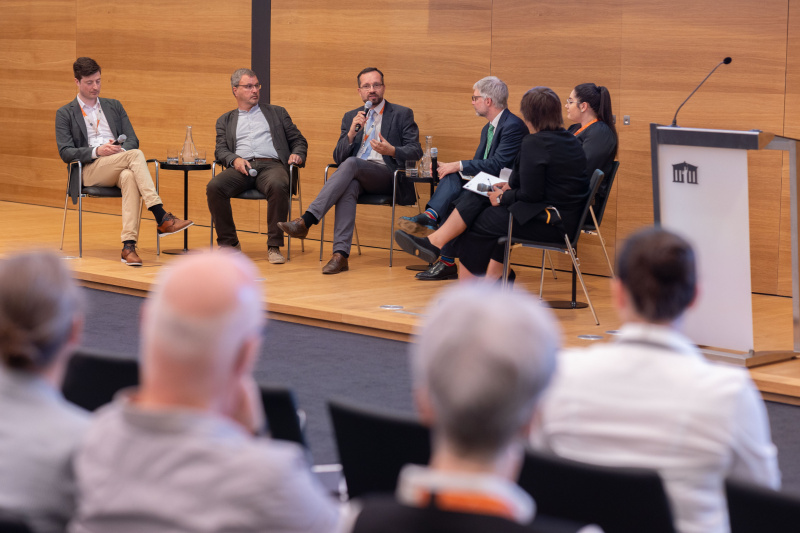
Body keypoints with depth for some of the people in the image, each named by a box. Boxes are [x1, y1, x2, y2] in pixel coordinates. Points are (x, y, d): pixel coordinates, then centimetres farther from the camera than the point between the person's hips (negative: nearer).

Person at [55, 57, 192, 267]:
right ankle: (162, 218, -40)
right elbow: (65, 152, 0)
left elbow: (133, 140, 16)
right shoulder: (65, 114, 12)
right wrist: (97, 151, -16)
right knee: (136, 155, -32)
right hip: (90, 170, -3)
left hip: (119, 168, 3)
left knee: (130, 177, -38)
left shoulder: (114, 106, 24)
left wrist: (121, 148, -9)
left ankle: (129, 245, -47)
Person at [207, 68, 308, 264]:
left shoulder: (277, 113, 26)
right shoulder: (225, 121, 25)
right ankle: (229, 243, -17)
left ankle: (274, 246, -31)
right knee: (214, 187, -31)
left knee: (278, 186, -38)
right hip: (241, 167, 1)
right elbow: (221, 151, 12)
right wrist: (235, 159, -10)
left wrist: (297, 154, -2)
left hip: (271, 165, -1)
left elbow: (299, 140, 22)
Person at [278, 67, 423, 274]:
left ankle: (306, 221, -44)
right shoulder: (350, 117, 21)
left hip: (386, 174, -3)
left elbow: (416, 151, 1)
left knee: (351, 164, -33)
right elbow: (338, 157, 12)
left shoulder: (402, 115, 11)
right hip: (355, 175, 3)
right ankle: (340, 254, -47)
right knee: (348, 187, -36)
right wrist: (351, 133, -7)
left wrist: (392, 151, -20)